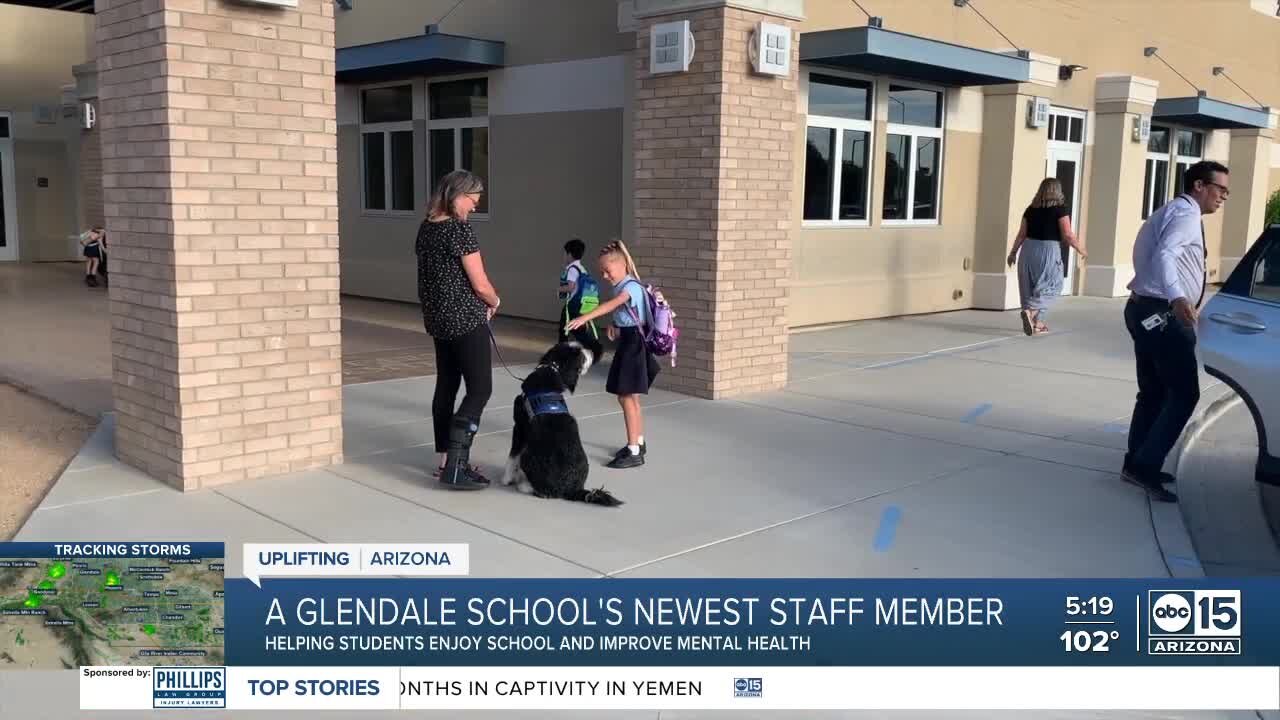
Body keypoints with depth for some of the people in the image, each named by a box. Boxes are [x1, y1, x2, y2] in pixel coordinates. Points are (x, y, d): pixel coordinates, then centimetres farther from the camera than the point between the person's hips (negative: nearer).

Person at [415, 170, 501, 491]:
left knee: (446, 386, 14)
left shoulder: (426, 227, 9)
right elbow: (480, 285, -17)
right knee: (480, 389, -5)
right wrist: (494, 302, 2)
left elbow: (435, 275, 13)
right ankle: (455, 467, -11)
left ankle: (444, 460, 21)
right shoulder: (459, 228, -17)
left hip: (438, 319, 9)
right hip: (466, 320, -9)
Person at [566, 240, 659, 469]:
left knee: (627, 398, -8)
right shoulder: (621, 287, 11)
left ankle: (634, 453, -5)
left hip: (633, 343, -10)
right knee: (628, 397, 17)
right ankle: (638, 443, 30)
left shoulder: (630, 286, -18)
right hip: (625, 342, 10)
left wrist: (584, 318, -47)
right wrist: (614, 326, -2)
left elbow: (611, 305, -35)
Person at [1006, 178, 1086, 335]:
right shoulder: (1061, 209, -5)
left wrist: (1013, 252, 17)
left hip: (1029, 248, 5)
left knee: (1030, 287, 12)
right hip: (1049, 250, -5)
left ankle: (1036, 323, 18)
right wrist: (1081, 249, 5)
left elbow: (1022, 234, 7)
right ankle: (1031, 311, -20)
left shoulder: (1031, 209, 7)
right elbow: (1068, 235, -9)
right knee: (1050, 287, 3)